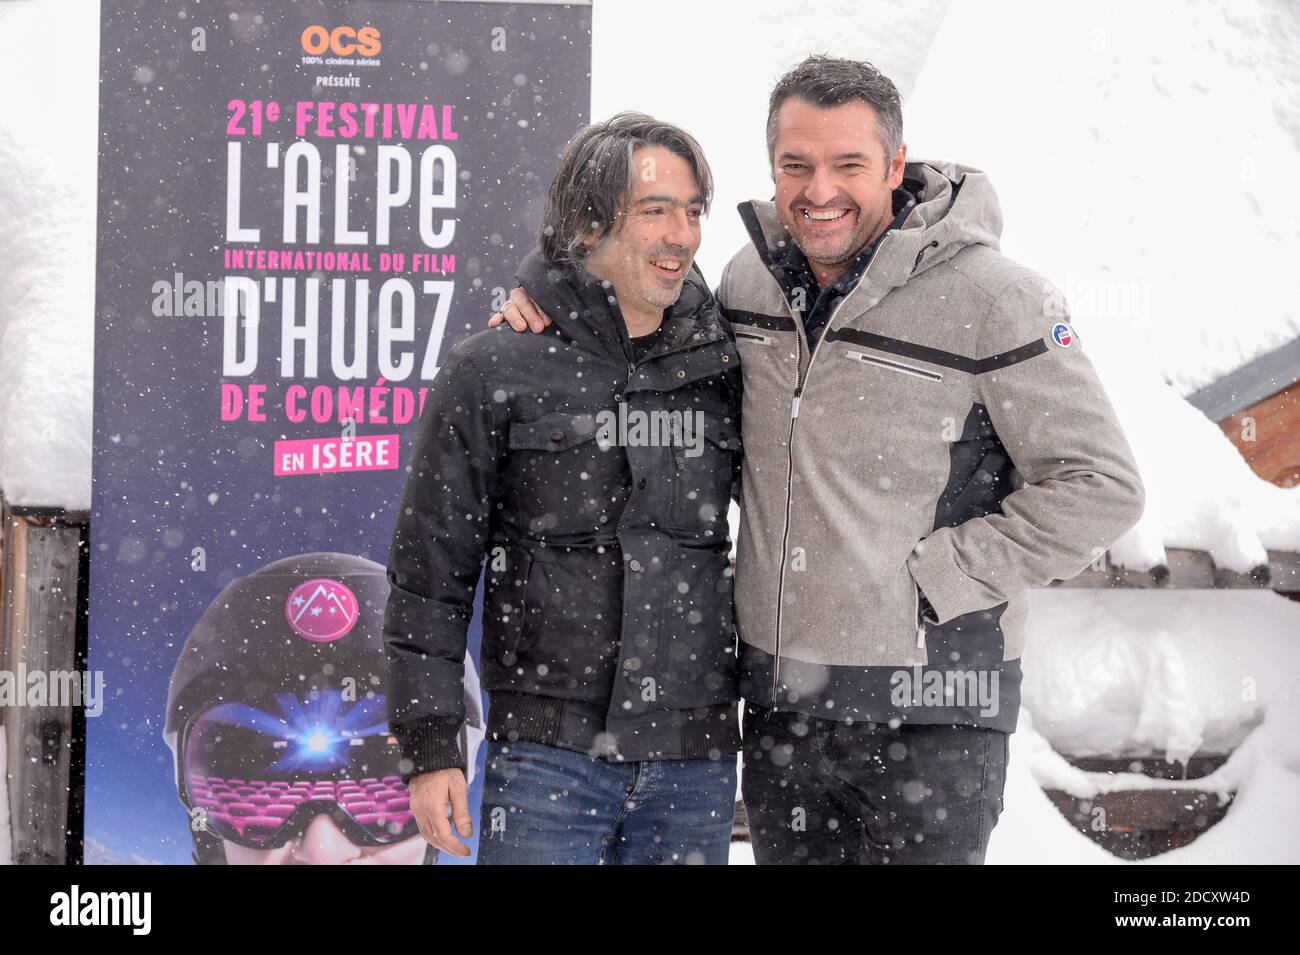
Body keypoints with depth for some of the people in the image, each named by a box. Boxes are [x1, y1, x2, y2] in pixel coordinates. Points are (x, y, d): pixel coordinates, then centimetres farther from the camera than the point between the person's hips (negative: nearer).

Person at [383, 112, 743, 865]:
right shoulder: (493, 372, -3)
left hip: (696, 767, 3)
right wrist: (431, 748, -4)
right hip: (548, 757, -3)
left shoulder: (725, 367, 5)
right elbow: (431, 574, -1)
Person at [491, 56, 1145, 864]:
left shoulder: (991, 298, -12)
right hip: (778, 701, 5)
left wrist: (940, 575, -13)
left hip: (928, 713, -5)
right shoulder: (750, 277, 5)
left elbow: (1100, 487, -10)